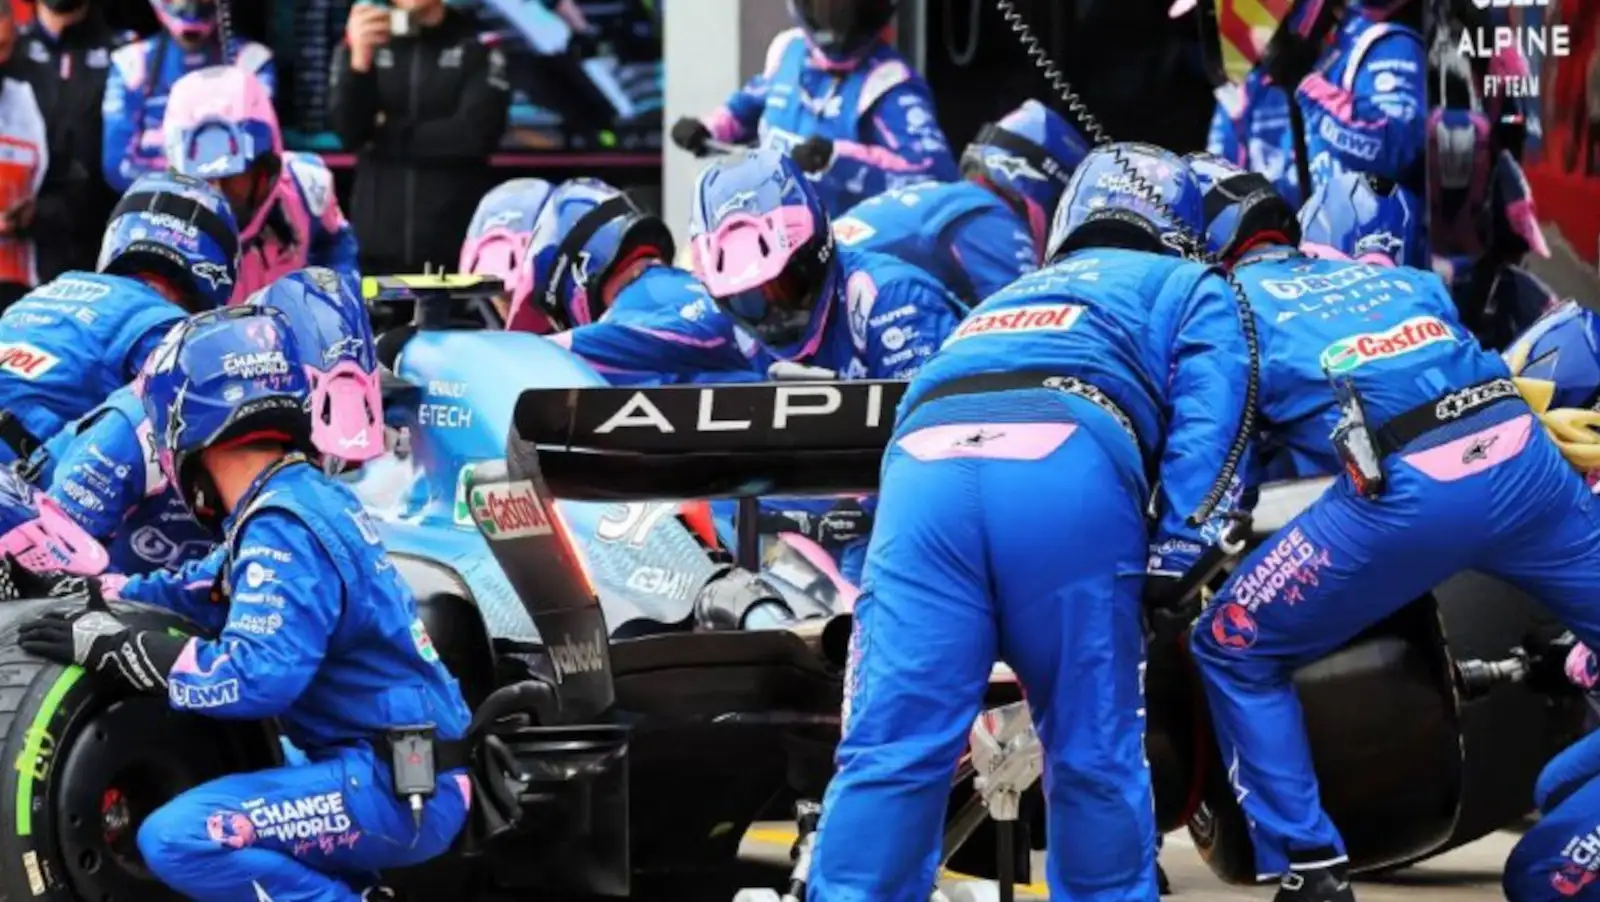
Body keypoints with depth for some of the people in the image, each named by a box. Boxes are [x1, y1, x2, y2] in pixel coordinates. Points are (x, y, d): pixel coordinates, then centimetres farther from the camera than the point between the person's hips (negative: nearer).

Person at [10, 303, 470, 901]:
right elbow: (206, 593, 29)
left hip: (397, 790, -10)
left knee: (179, 837, -26)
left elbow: (258, 675, -31)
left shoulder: (283, 529, -17)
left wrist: (117, 648, -21)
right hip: (407, 773, 10)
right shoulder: (308, 497, 14)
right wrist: (78, 592, 27)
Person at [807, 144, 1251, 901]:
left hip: (925, 461, 3)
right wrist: (1180, 561, 4)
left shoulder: (1003, 300, 45)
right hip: (1069, 462, -3)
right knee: (1094, 750, 7)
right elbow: (1203, 427, 12)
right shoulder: (1189, 288, 31)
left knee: (892, 745, -5)